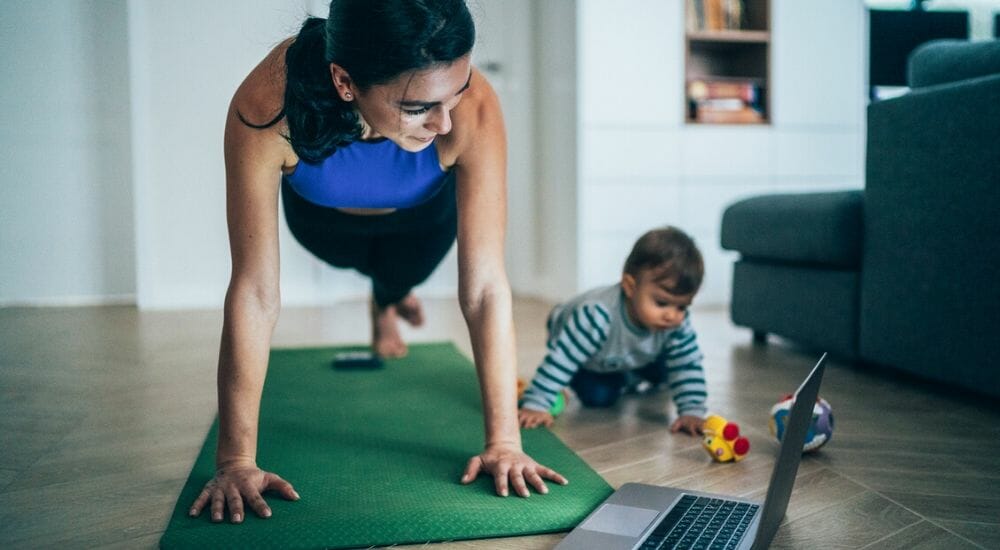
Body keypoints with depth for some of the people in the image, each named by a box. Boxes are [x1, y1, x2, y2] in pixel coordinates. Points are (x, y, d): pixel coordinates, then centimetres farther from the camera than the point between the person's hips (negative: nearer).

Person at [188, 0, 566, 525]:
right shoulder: (266, 107, -46)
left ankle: (386, 306, 59)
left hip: (423, 213, 0)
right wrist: (235, 460, -39)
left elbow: (485, 286, -41)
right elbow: (254, 293, -42)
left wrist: (504, 440, -39)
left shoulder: (474, 109, -45)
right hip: (321, 211, 1)